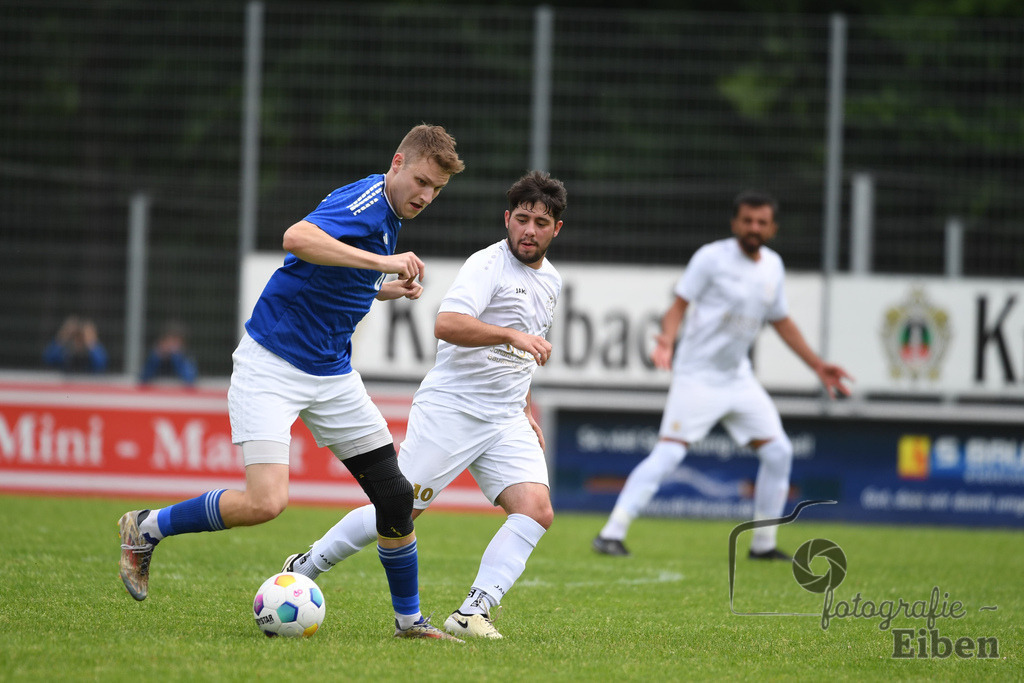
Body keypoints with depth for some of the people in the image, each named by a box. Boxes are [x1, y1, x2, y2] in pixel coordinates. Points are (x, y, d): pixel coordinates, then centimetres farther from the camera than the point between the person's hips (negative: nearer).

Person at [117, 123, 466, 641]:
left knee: (395, 496, 3)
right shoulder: (364, 201, -17)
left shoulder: (388, 215, 13)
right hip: (271, 365, -9)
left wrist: (390, 289, 9)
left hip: (332, 374, 9)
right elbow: (297, 238, -38)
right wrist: (384, 262, -36)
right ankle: (146, 529, 0)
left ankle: (408, 618, 20)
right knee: (265, 502, -21)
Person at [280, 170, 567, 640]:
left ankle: (472, 614, -20)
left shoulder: (549, 280, 16)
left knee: (536, 510, -16)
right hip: (449, 408, -7)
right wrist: (513, 335, -38)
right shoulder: (487, 266, -11)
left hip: (506, 423, 7)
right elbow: (447, 324, -29)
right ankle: (304, 568, 17)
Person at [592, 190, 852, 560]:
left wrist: (817, 364, 20)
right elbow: (679, 305, -11)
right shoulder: (712, 257, -10)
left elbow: (781, 320, 20)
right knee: (668, 453, -17)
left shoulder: (773, 266, 8)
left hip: (738, 377, 7)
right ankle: (612, 533, -16)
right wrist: (667, 341, -29)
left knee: (778, 452, 3)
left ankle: (763, 543, 16)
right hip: (697, 376, -7)